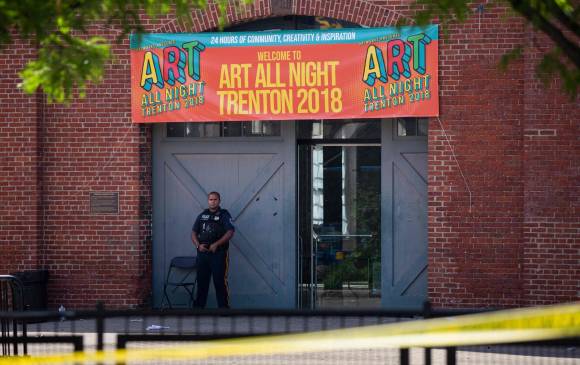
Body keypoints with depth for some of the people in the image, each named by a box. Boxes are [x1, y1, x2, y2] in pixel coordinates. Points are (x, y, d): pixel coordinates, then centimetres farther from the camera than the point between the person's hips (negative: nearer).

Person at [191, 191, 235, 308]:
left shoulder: (224, 215, 1)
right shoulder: (202, 215, 14)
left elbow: (230, 232, -11)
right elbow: (194, 233, 15)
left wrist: (216, 244, -19)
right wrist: (198, 245, -5)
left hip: (218, 253, -4)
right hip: (202, 253, 4)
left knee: (220, 281, -5)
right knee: (202, 281, 9)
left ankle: (223, 306, -1)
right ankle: (198, 306, 17)